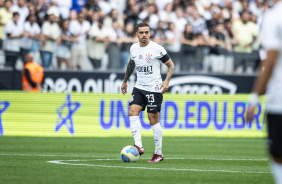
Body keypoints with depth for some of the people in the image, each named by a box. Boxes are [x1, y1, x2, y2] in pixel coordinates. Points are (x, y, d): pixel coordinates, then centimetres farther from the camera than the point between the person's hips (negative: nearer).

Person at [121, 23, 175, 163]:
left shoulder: (157, 49, -10)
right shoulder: (133, 48, 5)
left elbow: (171, 65, -3)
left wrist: (167, 81, -18)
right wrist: (125, 81, 29)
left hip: (154, 89, -5)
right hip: (139, 88, 5)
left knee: (153, 120, -3)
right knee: (132, 111, -17)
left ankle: (158, 153, 8)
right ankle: (138, 146, -24)